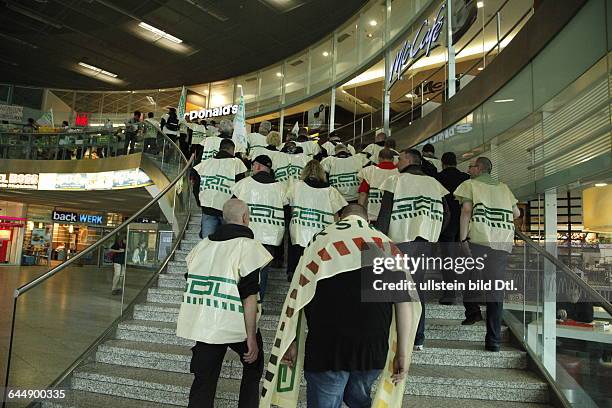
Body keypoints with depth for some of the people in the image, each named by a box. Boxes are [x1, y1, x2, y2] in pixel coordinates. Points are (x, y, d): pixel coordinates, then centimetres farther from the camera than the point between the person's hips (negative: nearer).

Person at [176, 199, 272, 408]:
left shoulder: (203, 244, 7)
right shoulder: (247, 246, -11)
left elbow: (192, 284, 15)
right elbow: (249, 297, -16)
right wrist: (251, 338, -13)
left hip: (202, 325, 5)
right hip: (235, 325, -4)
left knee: (203, 380, 13)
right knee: (254, 364, 21)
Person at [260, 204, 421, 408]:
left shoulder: (321, 240, 2)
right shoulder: (386, 244, 5)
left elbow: (297, 298, -2)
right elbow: (405, 301, 0)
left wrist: (291, 343, 4)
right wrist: (402, 354, 4)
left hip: (326, 347, -2)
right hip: (373, 350, 2)